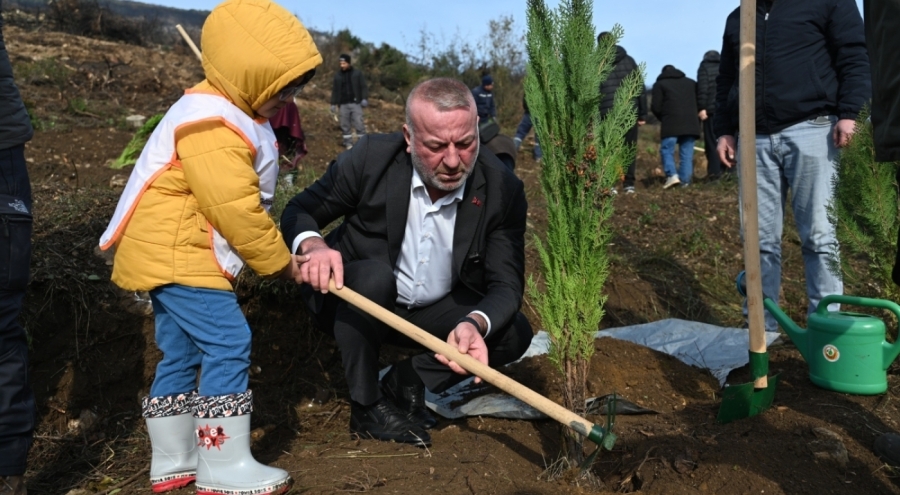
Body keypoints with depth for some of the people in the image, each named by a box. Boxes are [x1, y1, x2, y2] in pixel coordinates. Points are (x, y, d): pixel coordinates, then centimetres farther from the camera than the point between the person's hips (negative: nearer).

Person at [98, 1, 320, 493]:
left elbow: (246, 201, 18)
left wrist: (281, 251, 11)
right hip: (175, 254, -11)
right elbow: (235, 209, -25)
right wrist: (280, 261, -13)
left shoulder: (234, 116, 14)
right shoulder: (211, 125, -21)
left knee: (180, 353, 14)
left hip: (169, 252, 11)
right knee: (228, 342, -13)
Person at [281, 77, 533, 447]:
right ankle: (367, 405, -13)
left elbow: (507, 283, -18)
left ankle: (406, 381, 0)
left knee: (514, 334, -18)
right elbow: (299, 212, -9)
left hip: (435, 312, 2)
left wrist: (475, 324, -41)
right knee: (374, 275, -35)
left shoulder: (502, 189, -18)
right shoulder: (371, 158, -20)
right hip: (356, 298, -2)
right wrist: (313, 246, -34)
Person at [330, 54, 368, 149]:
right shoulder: (337, 75, 8)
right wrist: (333, 103, 8)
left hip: (356, 103, -2)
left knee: (359, 123, -5)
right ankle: (348, 143, 11)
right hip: (343, 104, 2)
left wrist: (365, 98, -10)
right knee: (345, 125, 4)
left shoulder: (357, 73, 2)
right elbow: (335, 90, 12)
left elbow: (363, 87, 1)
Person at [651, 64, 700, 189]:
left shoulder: (660, 84, 9)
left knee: (667, 150, 1)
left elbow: (655, 107, 1)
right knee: (687, 153, 5)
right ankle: (685, 181, 0)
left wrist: (663, 118, 18)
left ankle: (672, 175, -17)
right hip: (691, 124, 4)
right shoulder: (691, 82, 23)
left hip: (671, 124, -4)